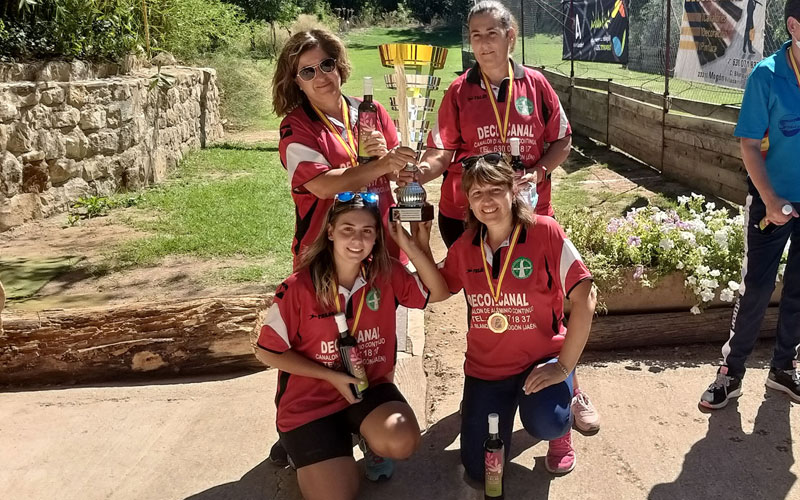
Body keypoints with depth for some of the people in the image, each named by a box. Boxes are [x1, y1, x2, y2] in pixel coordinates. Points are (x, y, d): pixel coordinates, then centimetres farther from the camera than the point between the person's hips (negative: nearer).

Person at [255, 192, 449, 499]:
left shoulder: (387, 274, -8)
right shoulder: (298, 288, -17)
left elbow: (438, 292, -7)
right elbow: (267, 352, -11)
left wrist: (413, 246, -21)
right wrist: (332, 377, -15)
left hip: (371, 386, 2)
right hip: (310, 399, -2)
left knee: (402, 443, -28)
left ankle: (371, 442, 9)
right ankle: (302, 448, 20)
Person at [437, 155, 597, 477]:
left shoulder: (545, 232, -16)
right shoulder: (463, 247, -2)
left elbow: (585, 298, -19)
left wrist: (563, 367, -20)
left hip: (541, 358, -3)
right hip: (485, 366, 4)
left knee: (544, 424, -34)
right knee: (479, 469, 2)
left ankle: (560, 428, 6)